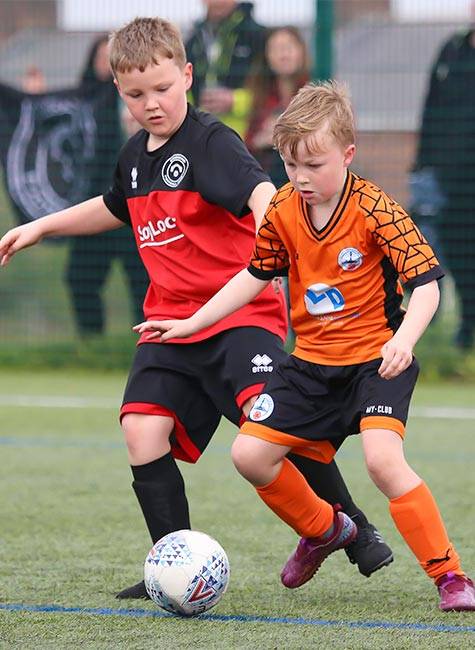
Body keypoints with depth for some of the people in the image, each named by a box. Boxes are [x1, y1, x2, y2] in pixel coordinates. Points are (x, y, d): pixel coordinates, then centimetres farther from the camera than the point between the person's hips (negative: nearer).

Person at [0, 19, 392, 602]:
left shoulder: (211, 142, -9)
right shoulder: (134, 157, 15)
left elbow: (261, 193, -28)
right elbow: (115, 209, 38)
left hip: (240, 316, -7)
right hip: (170, 322, 7)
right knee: (142, 430, -12)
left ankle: (355, 531, -4)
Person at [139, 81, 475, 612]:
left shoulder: (374, 210, -19)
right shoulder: (283, 211, -1)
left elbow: (425, 283, -22)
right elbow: (255, 276, 13)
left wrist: (404, 340, -39)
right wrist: (191, 324, 11)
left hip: (375, 359, -6)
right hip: (312, 361, 6)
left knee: (382, 458, -27)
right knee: (250, 453, 1)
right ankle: (324, 530, 27)